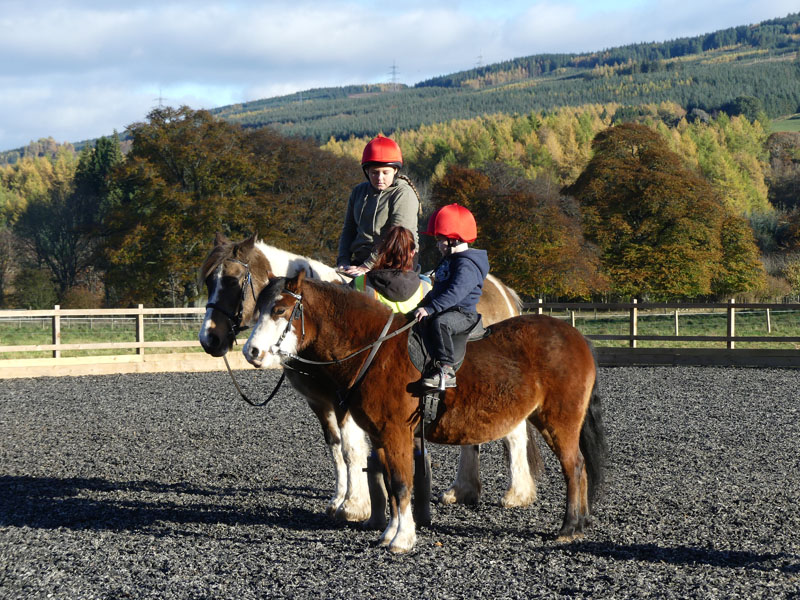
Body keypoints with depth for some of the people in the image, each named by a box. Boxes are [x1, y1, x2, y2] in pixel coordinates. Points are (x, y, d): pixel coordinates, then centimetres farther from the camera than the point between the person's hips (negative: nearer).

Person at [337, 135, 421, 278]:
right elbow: (349, 230, 20)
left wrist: (368, 266, -18)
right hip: (360, 260, 6)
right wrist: (343, 260, 2)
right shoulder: (359, 192, 16)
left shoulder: (404, 194, -6)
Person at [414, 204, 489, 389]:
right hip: (447, 310, 11)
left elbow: (456, 293, -29)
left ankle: (446, 371, -36)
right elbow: (438, 289, 33)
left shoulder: (466, 265, -15)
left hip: (463, 314, -11)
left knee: (439, 323, -35)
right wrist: (424, 303, 22)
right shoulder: (448, 261, 20)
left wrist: (430, 308, -35)